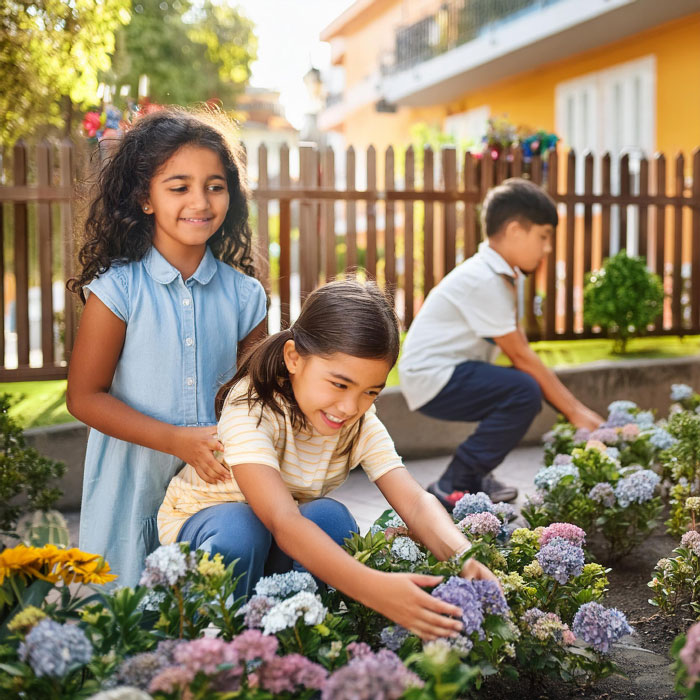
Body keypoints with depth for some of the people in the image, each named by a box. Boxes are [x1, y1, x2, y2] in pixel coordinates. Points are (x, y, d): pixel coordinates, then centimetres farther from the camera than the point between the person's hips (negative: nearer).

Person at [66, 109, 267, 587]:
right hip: (133, 489, -2)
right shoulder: (118, 289, -9)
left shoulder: (244, 295, 0)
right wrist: (179, 440, -17)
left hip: (218, 485, 3)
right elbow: (84, 397, -8)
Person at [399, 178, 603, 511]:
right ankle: (453, 487, -15)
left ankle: (474, 474, 14)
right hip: (432, 379, -10)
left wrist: (576, 407, 0)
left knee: (533, 384, 6)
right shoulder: (484, 280, -20)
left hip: (451, 371, 10)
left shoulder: (502, 275, 10)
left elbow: (521, 349, 7)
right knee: (525, 392, -24)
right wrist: (574, 411, -16)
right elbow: (521, 356, -20)